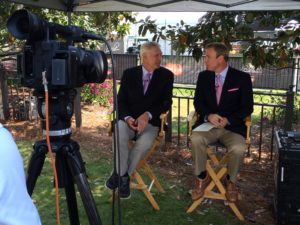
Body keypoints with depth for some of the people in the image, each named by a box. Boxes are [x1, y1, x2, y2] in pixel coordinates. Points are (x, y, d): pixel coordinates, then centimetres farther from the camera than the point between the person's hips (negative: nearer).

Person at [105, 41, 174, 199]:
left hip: (150, 122, 0)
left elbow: (166, 102, -3)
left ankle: (120, 174, -11)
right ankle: (123, 175, -15)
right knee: (119, 134, -33)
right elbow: (121, 101, 2)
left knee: (145, 142, -32)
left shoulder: (166, 75, 3)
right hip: (128, 119, 1)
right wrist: (127, 118, -19)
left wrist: (147, 115, -20)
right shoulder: (129, 73, 5)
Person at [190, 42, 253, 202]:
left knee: (238, 148, -31)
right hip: (208, 124, 2)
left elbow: (247, 107, -3)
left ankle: (230, 181, 1)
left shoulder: (242, 78, -1)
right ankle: (202, 177, -7)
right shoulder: (203, 76, 7)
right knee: (196, 139, -30)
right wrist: (208, 115, -17)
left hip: (232, 126, -1)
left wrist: (228, 120, -19)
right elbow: (198, 102, 5)